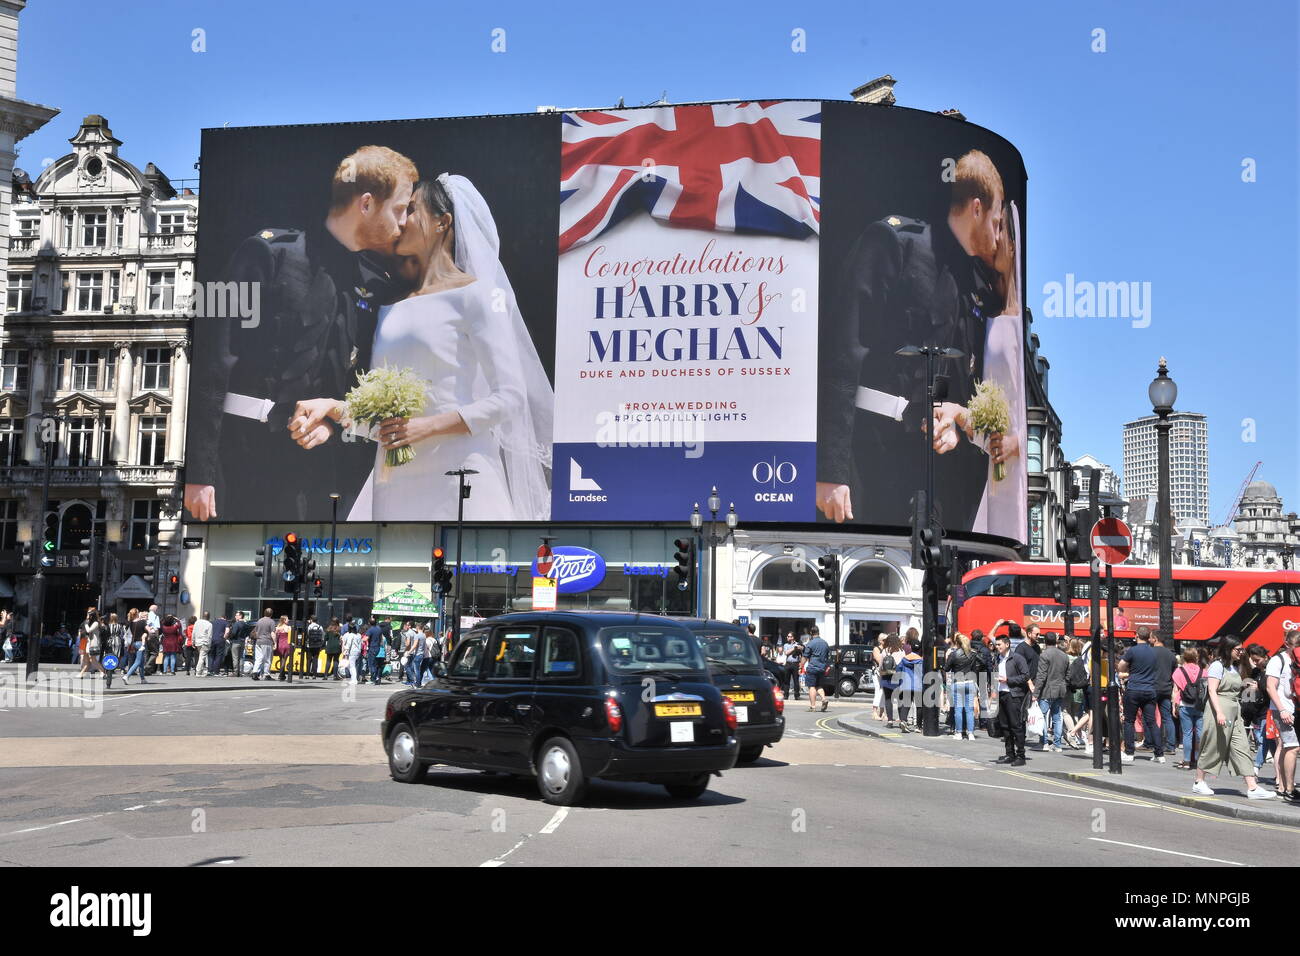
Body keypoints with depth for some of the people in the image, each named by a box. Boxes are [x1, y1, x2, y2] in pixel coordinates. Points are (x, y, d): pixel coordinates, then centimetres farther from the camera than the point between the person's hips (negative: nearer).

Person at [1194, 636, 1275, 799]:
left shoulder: (1236, 667, 17)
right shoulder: (1218, 665, -7)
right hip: (1220, 709, -8)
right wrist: (1219, 713, -23)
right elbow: (1212, 690, -15)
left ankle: (1252, 788, -6)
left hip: (1235, 712, 8)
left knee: (1242, 748, -1)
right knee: (1213, 748, 0)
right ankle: (1199, 783, 13)